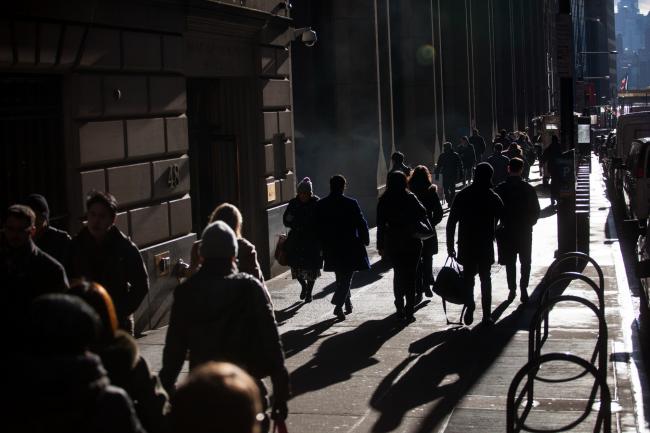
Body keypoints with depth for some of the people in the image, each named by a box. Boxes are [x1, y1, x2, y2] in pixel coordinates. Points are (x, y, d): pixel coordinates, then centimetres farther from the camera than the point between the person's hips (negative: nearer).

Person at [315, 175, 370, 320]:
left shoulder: (320, 205, -2)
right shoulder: (351, 203, -13)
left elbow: (318, 227, 2)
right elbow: (361, 223, -8)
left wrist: (323, 245, 11)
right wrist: (365, 240, 6)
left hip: (331, 248, 4)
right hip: (350, 247, -4)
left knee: (340, 277, 20)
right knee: (346, 277, 1)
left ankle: (347, 303, 31)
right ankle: (338, 305, -14)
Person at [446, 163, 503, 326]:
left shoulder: (462, 196, -2)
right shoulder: (493, 198, -4)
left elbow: (451, 222, -2)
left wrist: (450, 245, 3)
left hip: (466, 245, 0)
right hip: (486, 246, 0)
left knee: (468, 276, 11)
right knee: (485, 278, 10)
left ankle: (470, 305, -8)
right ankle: (486, 314, 7)